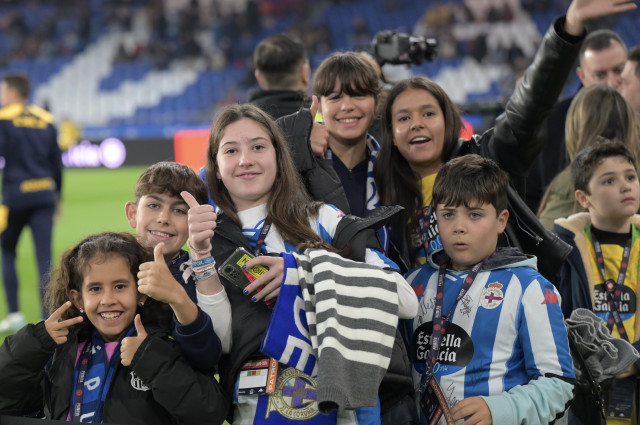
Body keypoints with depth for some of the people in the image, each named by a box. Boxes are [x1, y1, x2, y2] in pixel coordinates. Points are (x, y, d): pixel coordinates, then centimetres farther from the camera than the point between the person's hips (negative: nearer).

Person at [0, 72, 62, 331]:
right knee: (44, 259, 0)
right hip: (45, 196, 3)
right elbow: (57, 164, 14)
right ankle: (47, 319, -7)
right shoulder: (46, 121, 11)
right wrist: (57, 199, 23)